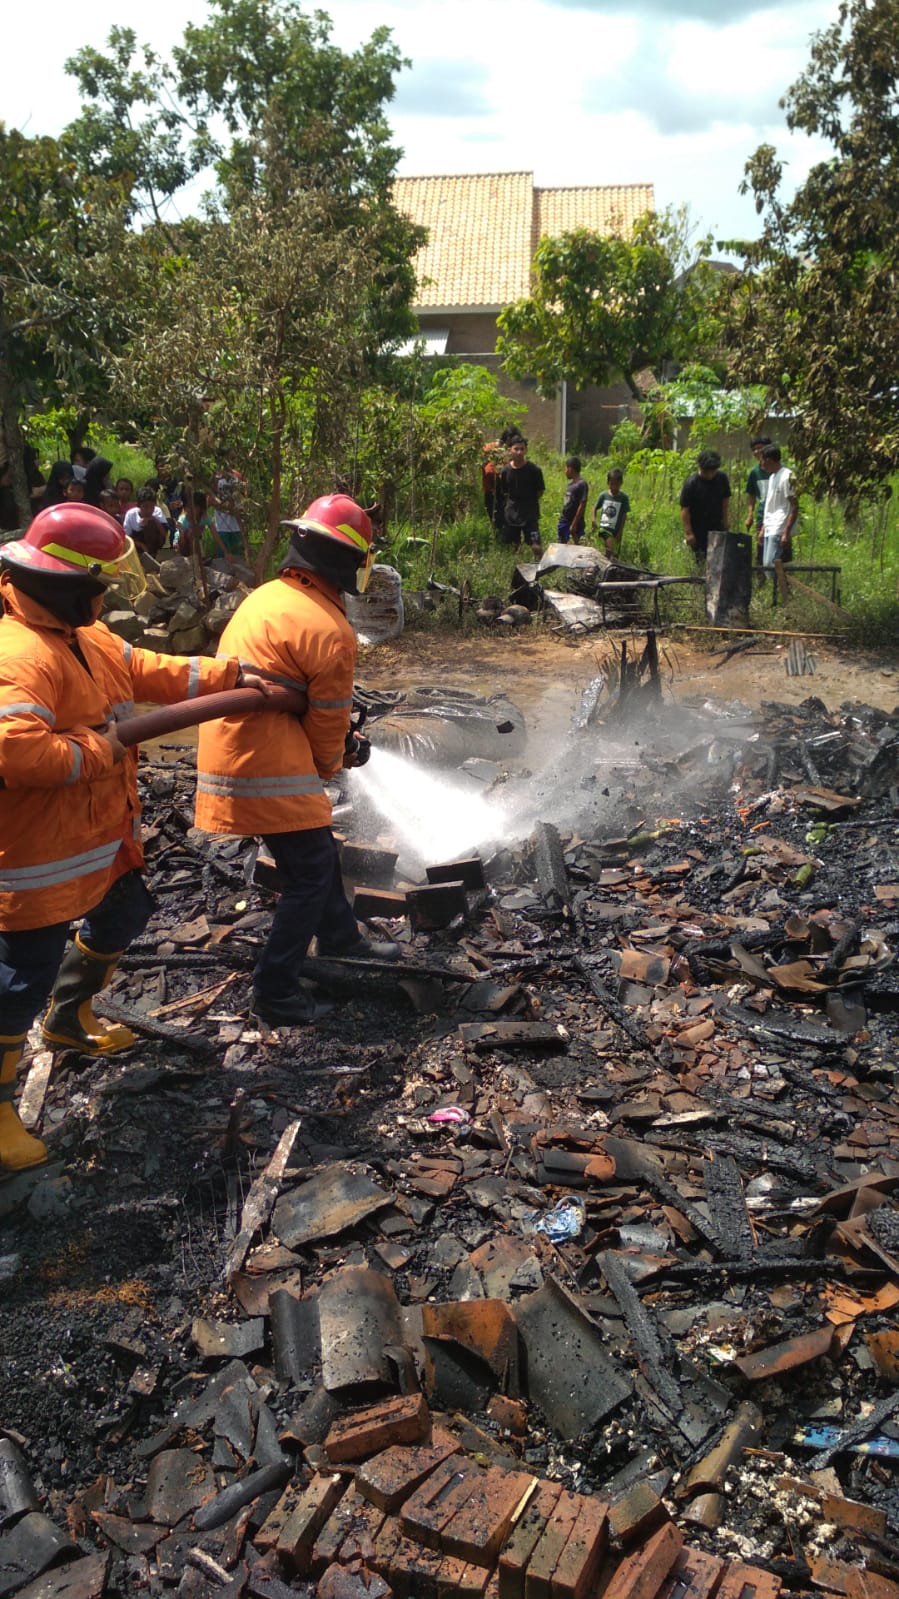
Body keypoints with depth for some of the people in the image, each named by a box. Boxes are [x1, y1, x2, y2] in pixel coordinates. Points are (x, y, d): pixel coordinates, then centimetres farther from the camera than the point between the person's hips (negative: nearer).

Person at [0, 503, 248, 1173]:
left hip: (103, 834, 11)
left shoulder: (84, 634, 6)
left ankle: (69, 1018, 53)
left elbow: (149, 671, 16)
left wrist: (234, 676, 15)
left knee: (122, 919, 29)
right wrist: (98, 750, -27)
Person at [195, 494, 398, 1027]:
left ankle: (341, 937, 43)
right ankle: (276, 988, 12)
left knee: (319, 848, 24)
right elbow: (328, 722, -7)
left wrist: (342, 733, 19)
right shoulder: (331, 632, -17)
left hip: (232, 747, 9)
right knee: (311, 872, 4)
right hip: (269, 767, -9)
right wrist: (329, 767, 12)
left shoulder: (268, 596, 10)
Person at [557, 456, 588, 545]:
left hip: (575, 522, -8)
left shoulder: (582, 484, -15)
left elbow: (582, 505, -18)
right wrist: (562, 518, 13)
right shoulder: (571, 483, 10)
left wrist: (574, 524, -20)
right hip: (564, 521, 8)